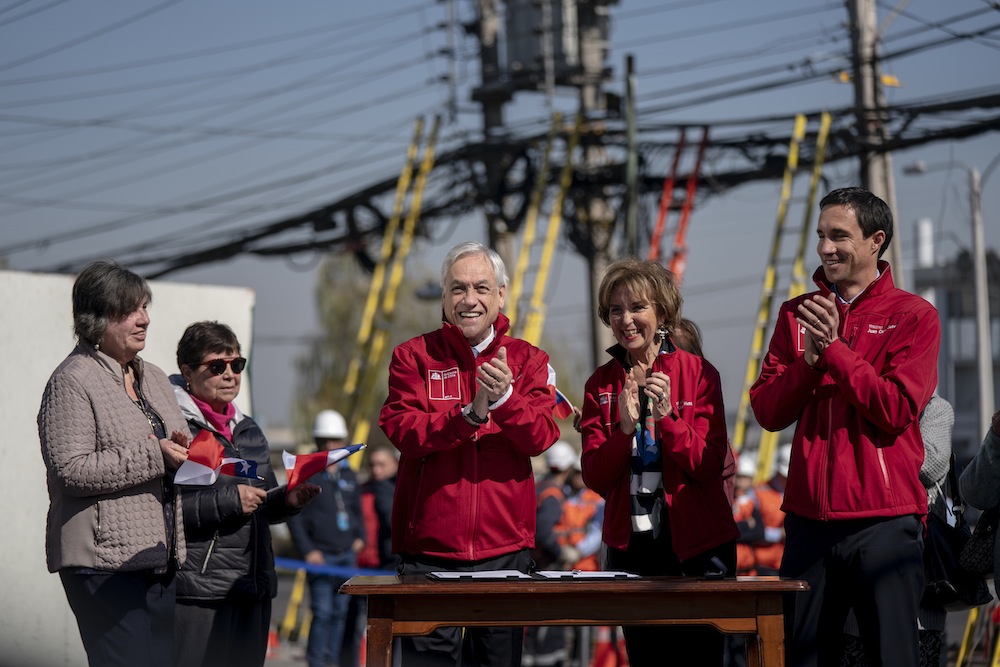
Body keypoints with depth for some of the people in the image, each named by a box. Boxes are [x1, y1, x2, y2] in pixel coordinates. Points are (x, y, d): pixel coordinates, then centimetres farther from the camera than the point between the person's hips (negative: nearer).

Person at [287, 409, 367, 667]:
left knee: (341, 612, 6)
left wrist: (360, 538, 10)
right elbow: (294, 516, -5)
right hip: (320, 556, -5)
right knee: (322, 612, -11)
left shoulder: (349, 475, 15)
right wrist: (307, 550, -12)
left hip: (347, 556, 5)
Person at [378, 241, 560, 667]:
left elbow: (541, 436, -6)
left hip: (505, 547, 1)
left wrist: (504, 398, -24)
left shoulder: (528, 360, 9)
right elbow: (403, 431, -10)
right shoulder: (414, 357, 5)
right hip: (429, 549, -1)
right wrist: (470, 414, -21)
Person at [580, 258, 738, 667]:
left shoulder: (698, 373, -4)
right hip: (630, 544, 3)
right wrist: (624, 428, -18)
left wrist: (667, 416, -23)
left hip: (697, 544, -3)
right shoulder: (601, 384, 4)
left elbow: (708, 466, -10)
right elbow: (595, 478, -2)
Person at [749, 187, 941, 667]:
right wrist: (809, 361, -10)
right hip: (809, 519, 4)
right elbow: (767, 411, 6)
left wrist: (835, 349, -13)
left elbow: (897, 411, -12)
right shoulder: (797, 314, 13)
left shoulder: (913, 316, 1)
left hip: (883, 523, -4)